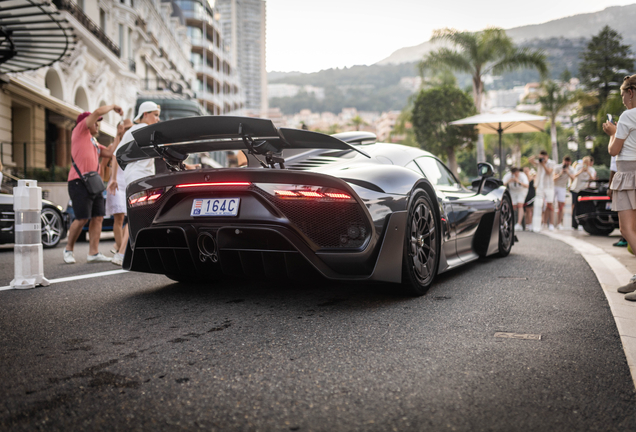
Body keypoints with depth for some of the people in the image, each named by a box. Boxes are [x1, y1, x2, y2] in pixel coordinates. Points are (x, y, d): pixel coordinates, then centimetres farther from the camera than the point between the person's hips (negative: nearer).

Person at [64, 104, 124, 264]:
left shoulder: (94, 143, 27)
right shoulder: (80, 131, 4)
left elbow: (109, 152, 18)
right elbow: (97, 112, -4)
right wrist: (113, 106, 9)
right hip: (79, 182, -9)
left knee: (98, 217, 0)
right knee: (82, 219, -10)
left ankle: (93, 252, 1)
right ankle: (69, 249, 8)